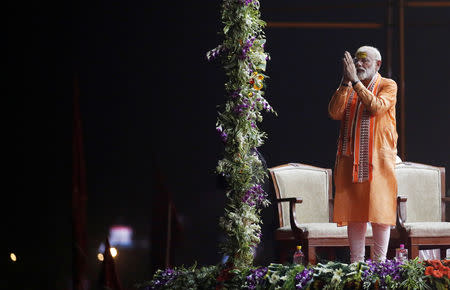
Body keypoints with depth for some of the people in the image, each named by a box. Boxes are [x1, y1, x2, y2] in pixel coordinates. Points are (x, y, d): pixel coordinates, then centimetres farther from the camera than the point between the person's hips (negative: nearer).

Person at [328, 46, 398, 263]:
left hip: (378, 159, -3)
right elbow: (334, 113, -3)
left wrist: (356, 82, -17)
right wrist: (345, 83, -11)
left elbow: (377, 107, -16)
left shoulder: (388, 86, 3)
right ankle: (356, 263, 6)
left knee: (379, 209, -4)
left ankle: (380, 261, 2)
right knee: (353, 212, 2)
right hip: (350, 158, 3)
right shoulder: (347, 88, 14)